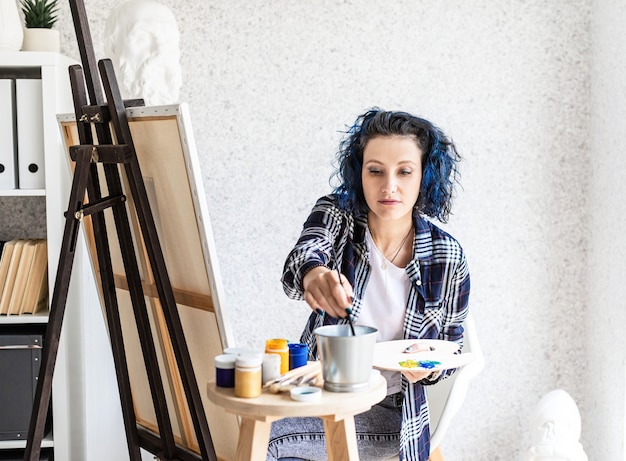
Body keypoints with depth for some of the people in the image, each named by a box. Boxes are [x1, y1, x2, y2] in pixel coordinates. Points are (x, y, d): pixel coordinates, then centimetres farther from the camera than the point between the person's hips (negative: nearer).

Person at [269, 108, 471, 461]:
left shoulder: (447, 257, -9)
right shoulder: (335, 215, -8)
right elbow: (301, 257, -31)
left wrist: (429, 366, -21)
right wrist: (313, 274, -56)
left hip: (389, 409, -3)